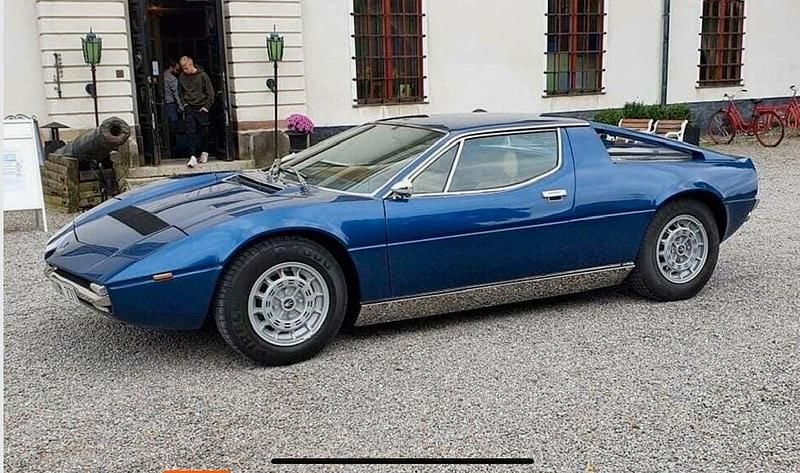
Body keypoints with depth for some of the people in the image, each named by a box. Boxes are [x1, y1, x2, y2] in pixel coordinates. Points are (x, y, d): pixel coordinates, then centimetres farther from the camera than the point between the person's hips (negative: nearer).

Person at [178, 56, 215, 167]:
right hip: (189, 108, 2)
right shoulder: (182, 77, 2)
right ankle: (194, 156, -8)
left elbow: (210, 92, -3)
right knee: (192, 132, -4)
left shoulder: (202, 76, -8)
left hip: (201, 108, -2)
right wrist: (184, 103, 6)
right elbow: (181, 92, 17)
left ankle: (204, 152, 23)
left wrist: (206, 106, -7)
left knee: (203, 132, 6)